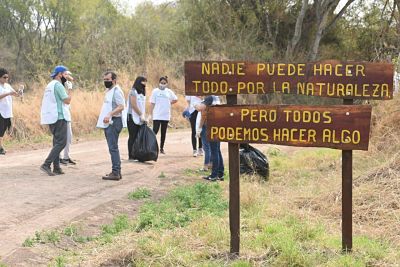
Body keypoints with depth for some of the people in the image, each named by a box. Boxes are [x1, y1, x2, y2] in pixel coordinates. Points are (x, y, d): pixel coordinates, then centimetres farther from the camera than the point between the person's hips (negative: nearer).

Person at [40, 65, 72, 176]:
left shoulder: (50, 85, 18)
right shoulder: (58, 85, -12)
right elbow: (67, 100, -15)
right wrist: (70, 91, -1)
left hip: (51, 117, 10)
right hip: (59, 117, -10)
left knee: (57, 142, 13)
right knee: (61, 142, -10)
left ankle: (56, 168, 12)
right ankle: (46, 164, -18)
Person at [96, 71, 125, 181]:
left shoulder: (116, 91, -12)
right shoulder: (108, 90, 19)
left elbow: (121, 107, -22)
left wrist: (109, 115, -31)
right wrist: (104, 118, 15)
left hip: (114, 122, -10)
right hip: (108, 123, 10)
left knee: (113, 148, -10)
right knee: (113, 148, 13)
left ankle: (115, 173, -9)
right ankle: (117, 171, 19)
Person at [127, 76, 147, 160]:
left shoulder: (142, 93, 16)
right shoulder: (133, 92, -8)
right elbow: (134, 105, -15)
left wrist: (144, 116, 5)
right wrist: (141, 115, -13)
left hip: (139, 118, 7)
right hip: (132, 117, -7)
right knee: (132, 137, -5)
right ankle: (131, 155, -1)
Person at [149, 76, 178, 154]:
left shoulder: (169, 91, 6)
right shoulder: (155, 91, -2)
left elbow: (175, 99, 20)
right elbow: (152, 103, -2)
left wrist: (169, 103, 7)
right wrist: (151, 114, -6)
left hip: (166, 115, 3)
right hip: (157, 116, -3)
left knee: (163, 133, 8)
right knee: (155, 131, -11)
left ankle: (161, 148, 16)